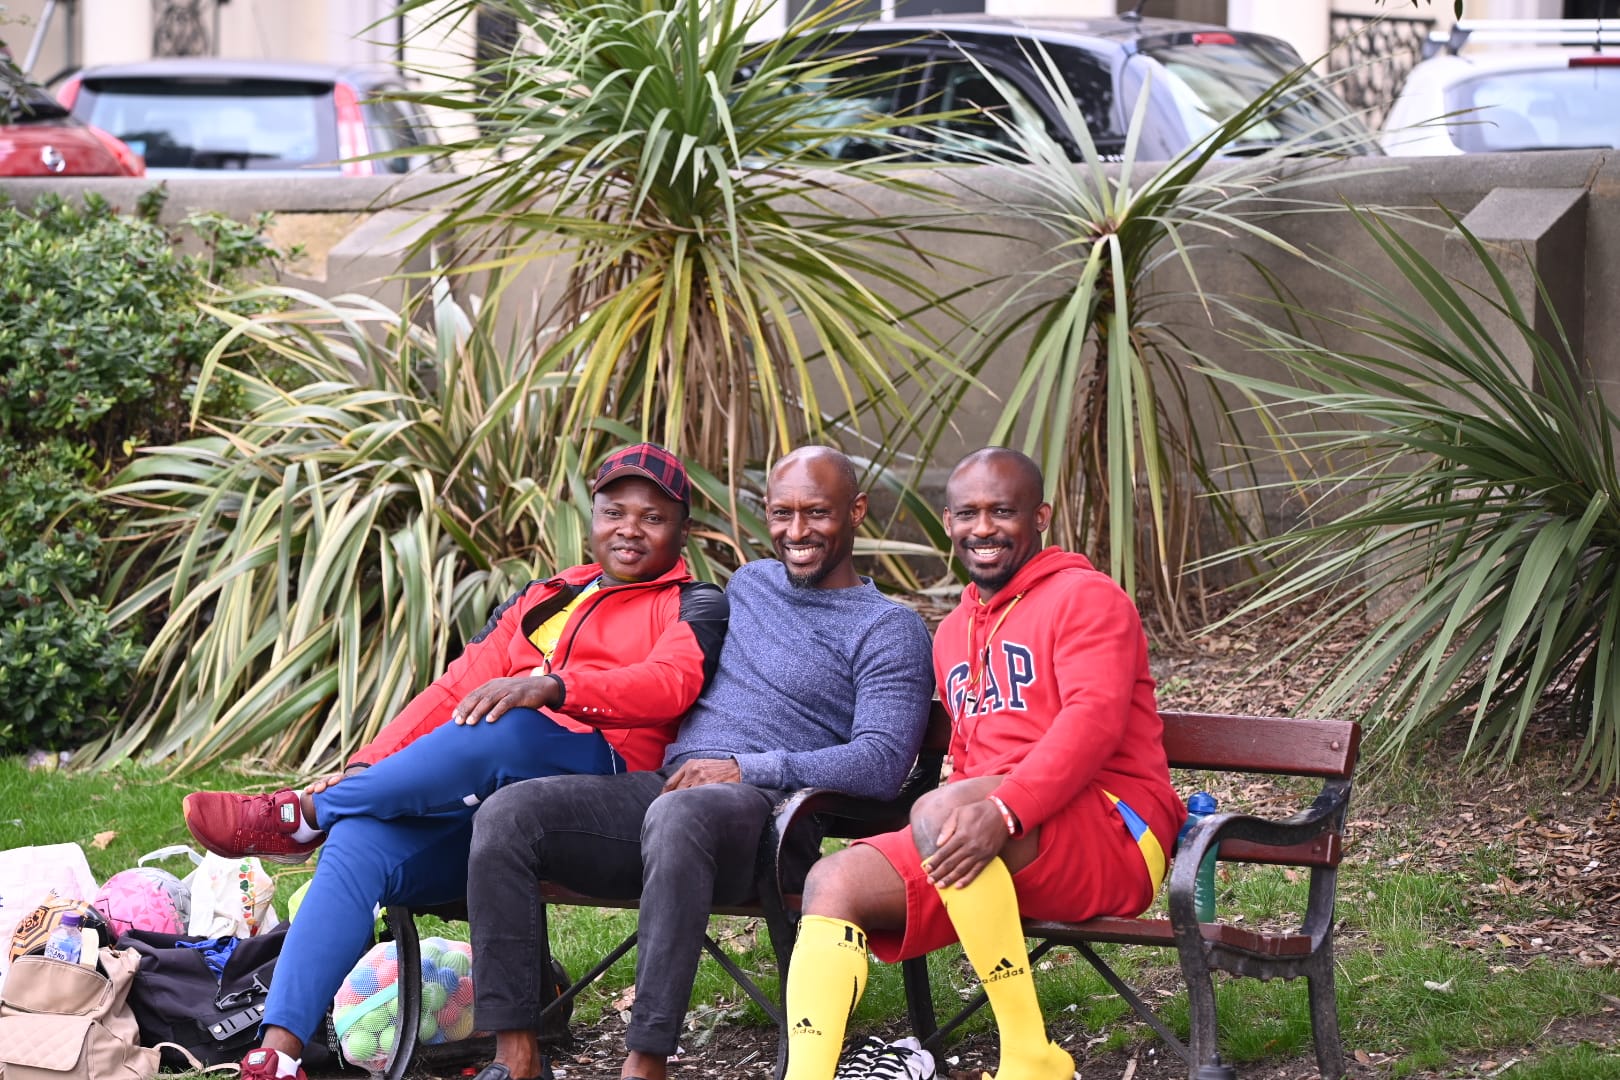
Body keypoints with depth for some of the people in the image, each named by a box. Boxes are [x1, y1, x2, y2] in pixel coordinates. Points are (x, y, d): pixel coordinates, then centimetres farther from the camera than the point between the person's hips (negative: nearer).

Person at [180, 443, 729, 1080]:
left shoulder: (692, 607, 12)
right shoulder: (545, 598, 30)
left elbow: (669, 684, -11)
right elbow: (456, 691, 21)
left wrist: (549, 686, -29)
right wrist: (366, 768, 3)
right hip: (482, 796, 5)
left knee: (500, 731, -38)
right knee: (358, 844, -24)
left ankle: (305, 814, -23)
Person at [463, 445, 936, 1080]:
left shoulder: (888, 629, 4)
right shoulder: (748, 583, 26)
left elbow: (882, 764, -9)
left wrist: (745, 769, -15)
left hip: (760, 808, -7)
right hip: (667, 783, 7)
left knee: (678, 815, -42)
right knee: (506, 815, -19)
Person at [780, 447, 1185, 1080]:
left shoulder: (1086, 597, -1)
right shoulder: (954, 632, 25)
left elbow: (1095, 719, -18)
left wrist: (1004, 813, -32)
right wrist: (965, 828, 6)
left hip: (1115, 835, -7)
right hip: (998, 857, 7)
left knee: (937, 812, -34)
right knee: (835, 881, -14)